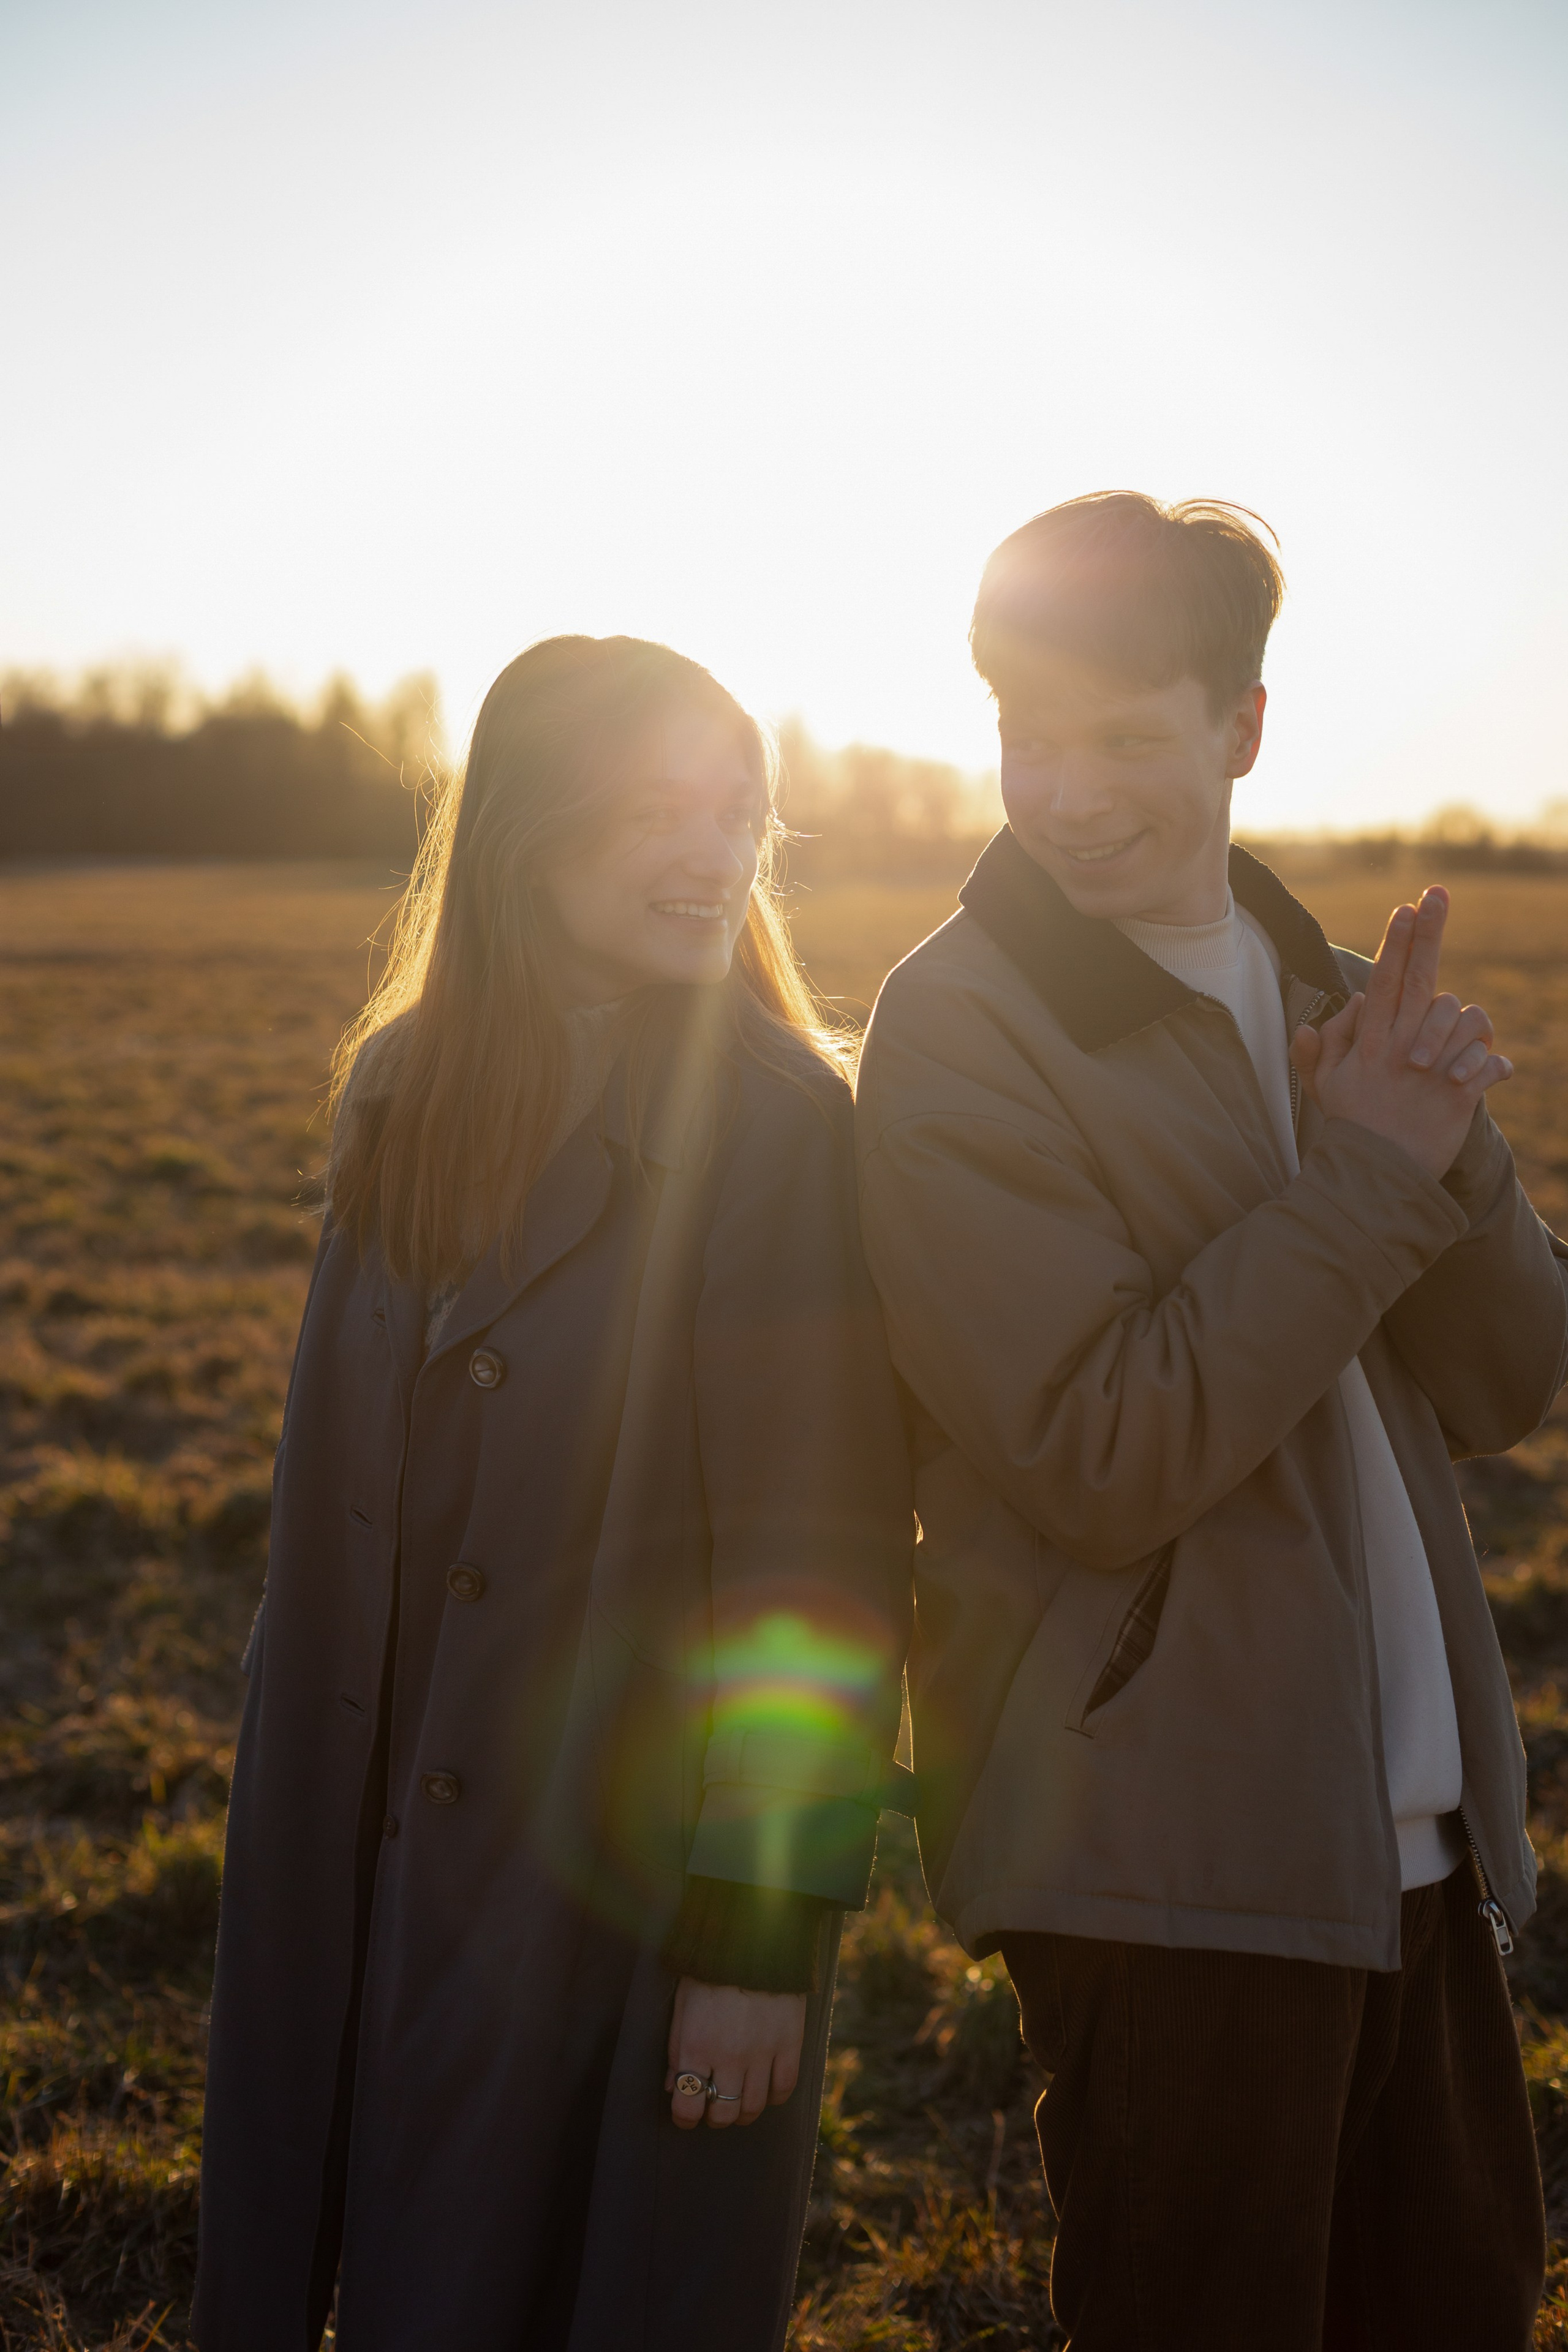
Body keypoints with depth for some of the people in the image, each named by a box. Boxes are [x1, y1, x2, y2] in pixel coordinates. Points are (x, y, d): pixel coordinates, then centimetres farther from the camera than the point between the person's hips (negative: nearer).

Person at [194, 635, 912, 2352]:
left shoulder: (783, 1132, -13)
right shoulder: (404, 1090, 4)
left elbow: (827, 1562, -15)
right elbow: (348, 1485, 9)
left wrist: (767, 1928, -15)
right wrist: (296, 1808, 10)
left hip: (633, 1871, -5)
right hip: (381, 1853, 5)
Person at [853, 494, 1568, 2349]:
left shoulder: (1322, 993, 10)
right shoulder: (959, 1032, -11)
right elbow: (1104, 1465, -19)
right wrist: (1364, 1175, -16)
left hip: (1419, 1842, 7)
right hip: (1166, 1858, -6)